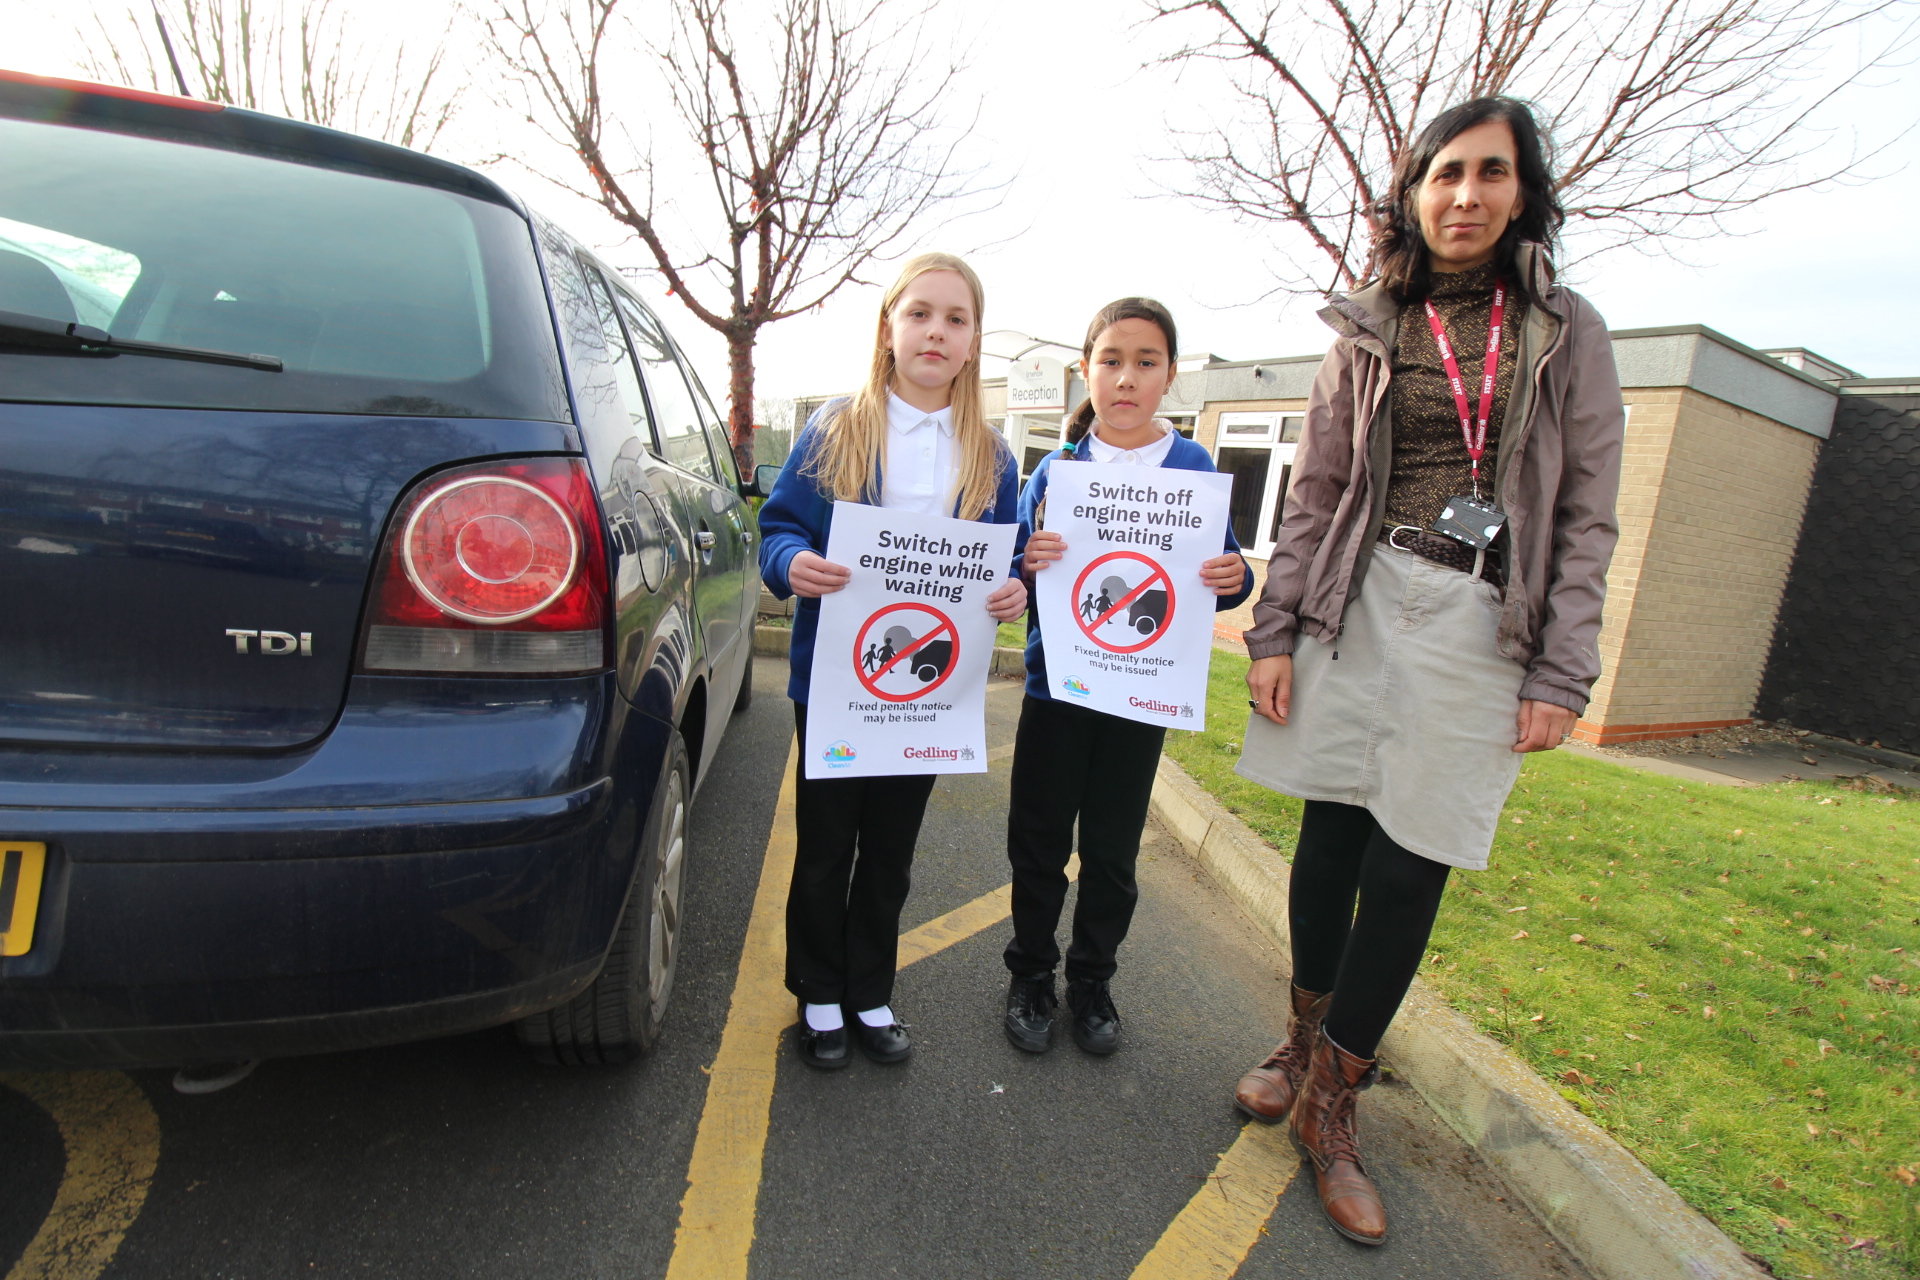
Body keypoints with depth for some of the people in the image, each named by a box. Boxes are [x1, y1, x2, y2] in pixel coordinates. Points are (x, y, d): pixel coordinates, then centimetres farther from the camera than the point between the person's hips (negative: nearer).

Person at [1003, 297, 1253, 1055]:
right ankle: (1031, 975, 31)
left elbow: (1221, 574, 4)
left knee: (1113, 850, 12)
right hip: (1055, 683, 0)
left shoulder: (1194, 468, 1)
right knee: (1039, 841, 10)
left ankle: (1092, 979, 34)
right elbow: (1009, 573, 1)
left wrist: (1235, 579, -19)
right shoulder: (1058, 466, 1)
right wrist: (1027, 562, -21)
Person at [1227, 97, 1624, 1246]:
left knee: (1411, 863, 0)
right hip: (1359, 603, 1)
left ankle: (1330, 1097, 16)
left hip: (1485, 624, -1)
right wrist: (1275, 630, 0)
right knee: (1333, 830, 6)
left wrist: (1561, 674, -4)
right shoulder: (1367, 334, 10)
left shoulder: (1569, 333, 8)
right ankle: (1309, 1040, 28)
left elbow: (1588, 515, 4)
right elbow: (1314, 494, 8)